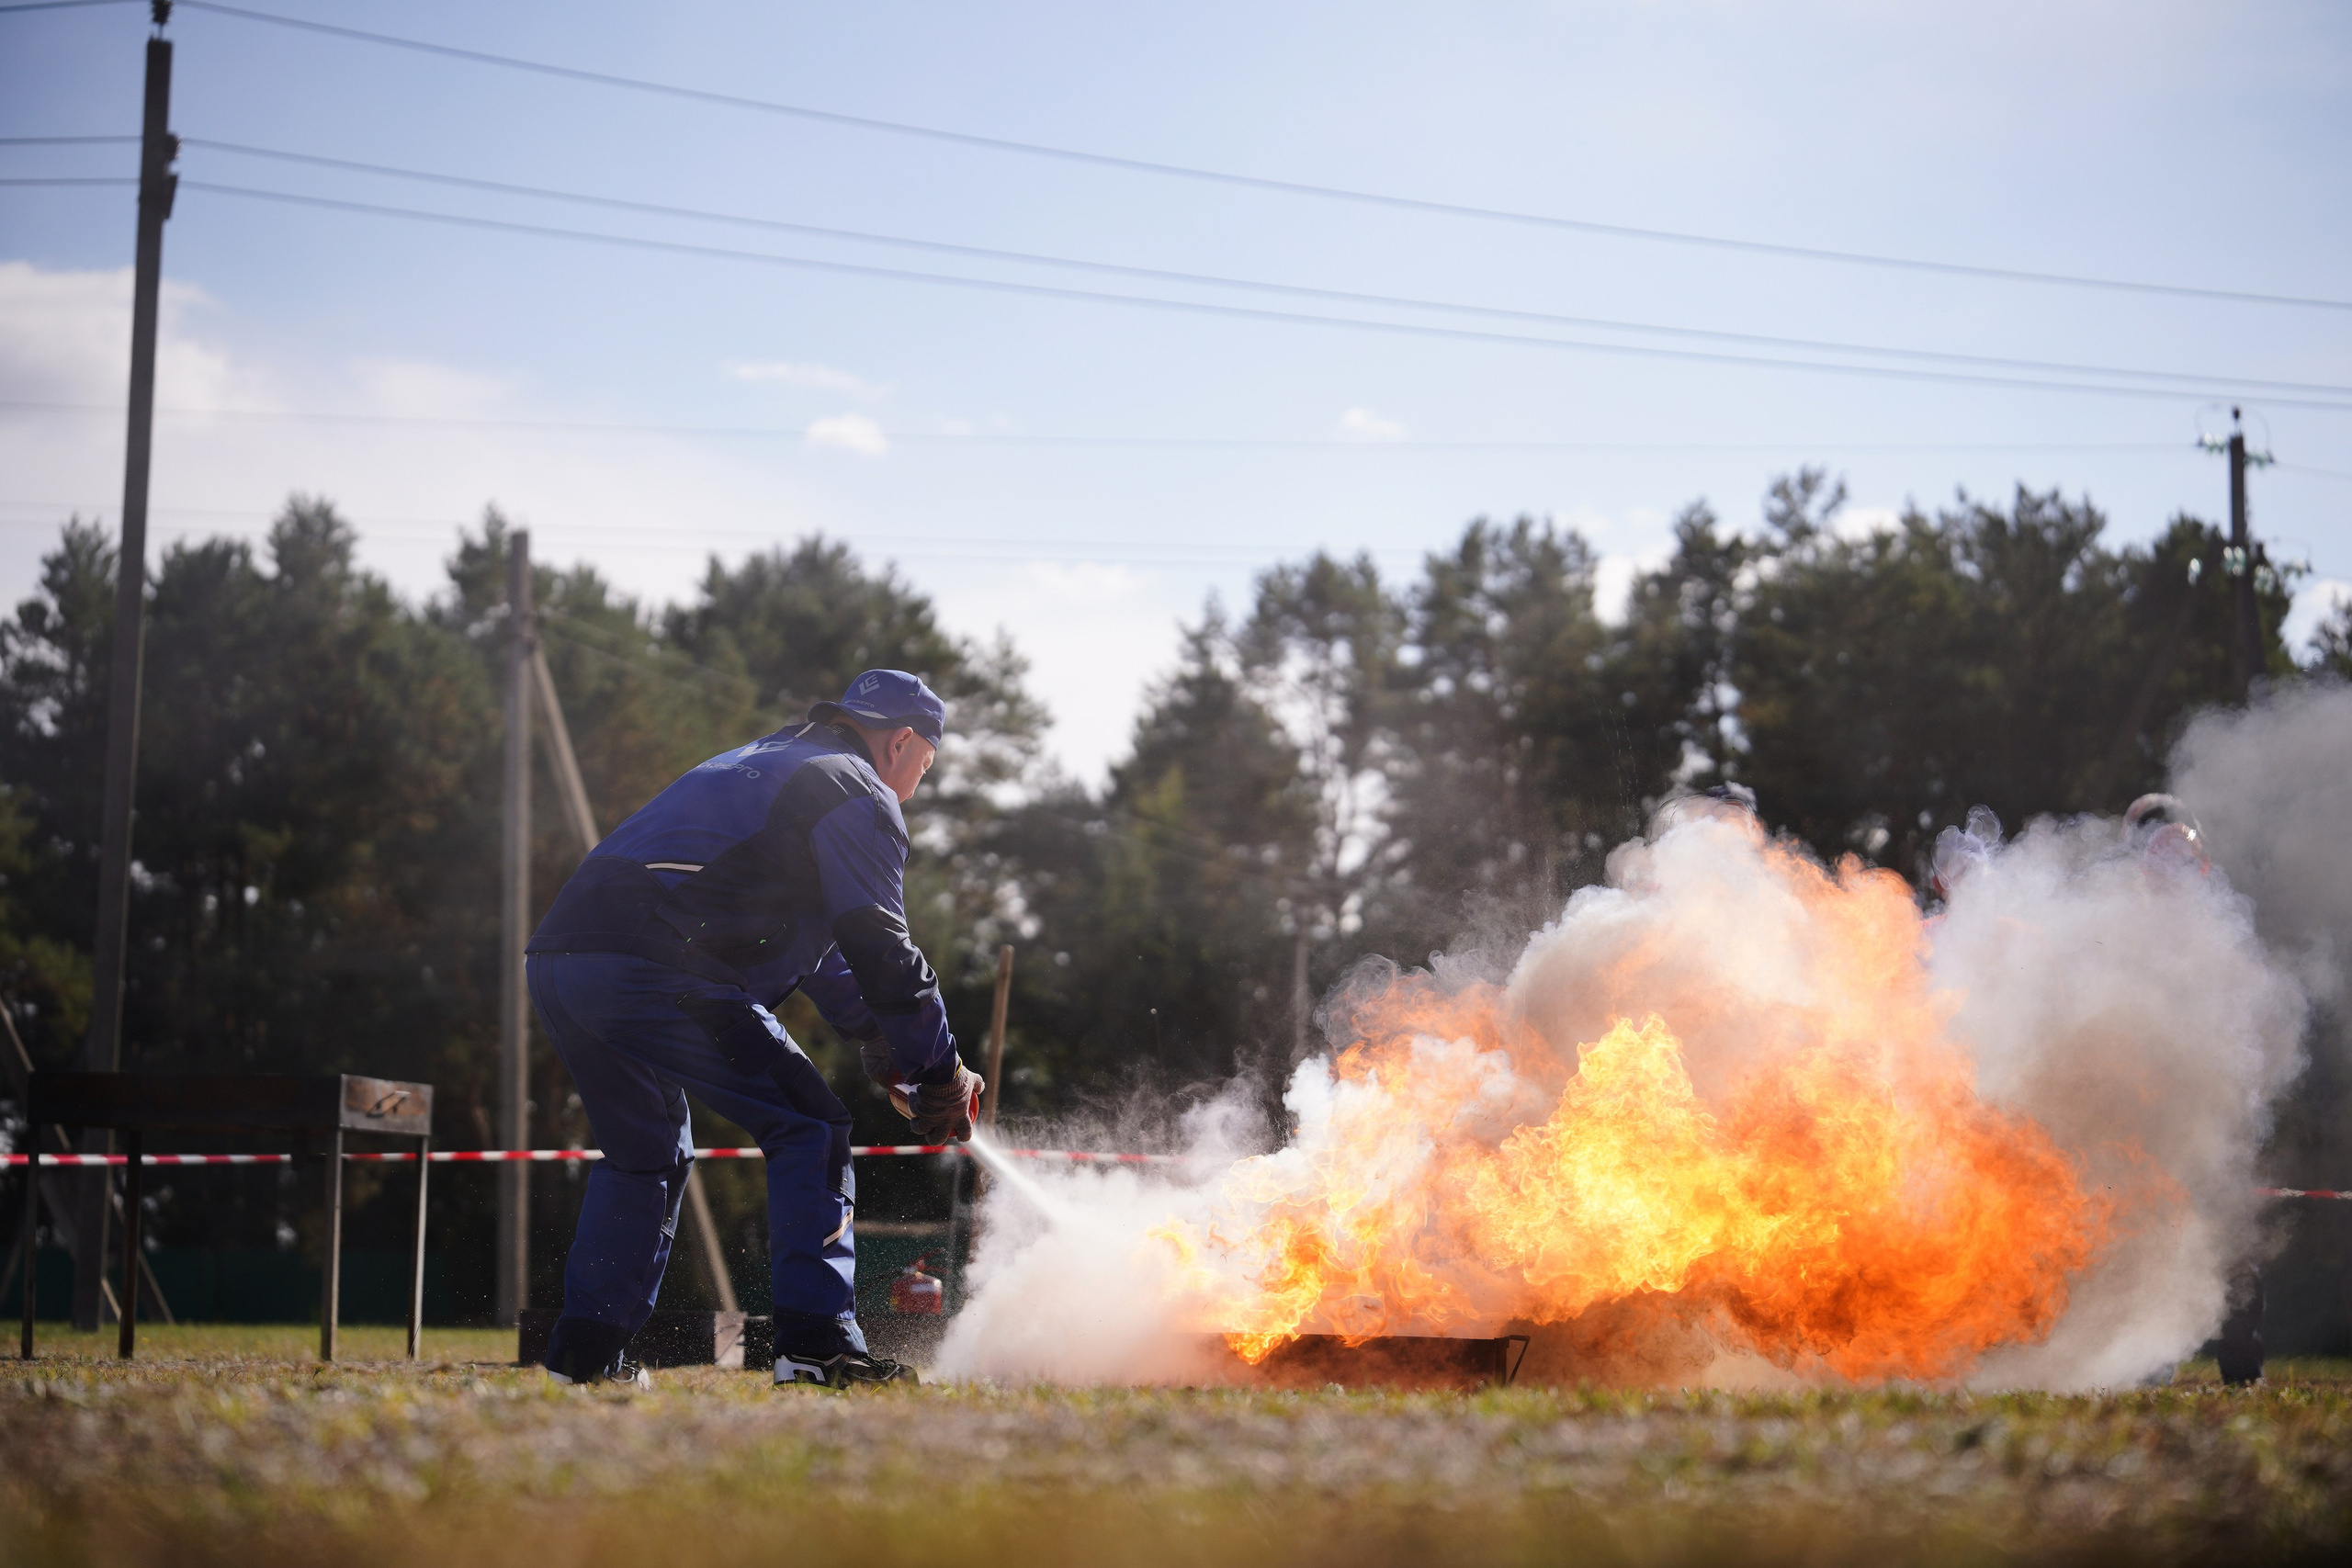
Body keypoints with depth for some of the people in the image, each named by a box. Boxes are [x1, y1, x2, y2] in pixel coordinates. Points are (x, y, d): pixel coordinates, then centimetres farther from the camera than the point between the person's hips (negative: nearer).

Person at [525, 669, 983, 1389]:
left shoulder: (762, 764, 34)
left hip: (557, 963, 9)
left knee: (645, 1155, 27)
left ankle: (585, 1349, 25)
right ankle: (817, 1342, -11)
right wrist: (940, 1072, 7)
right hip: (654, 970, -9)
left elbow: (813, 933, 40)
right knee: (810, 1127, -2)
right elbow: (879, 950, -2)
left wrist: (879, 1042, 38)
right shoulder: (859, 795, 5)